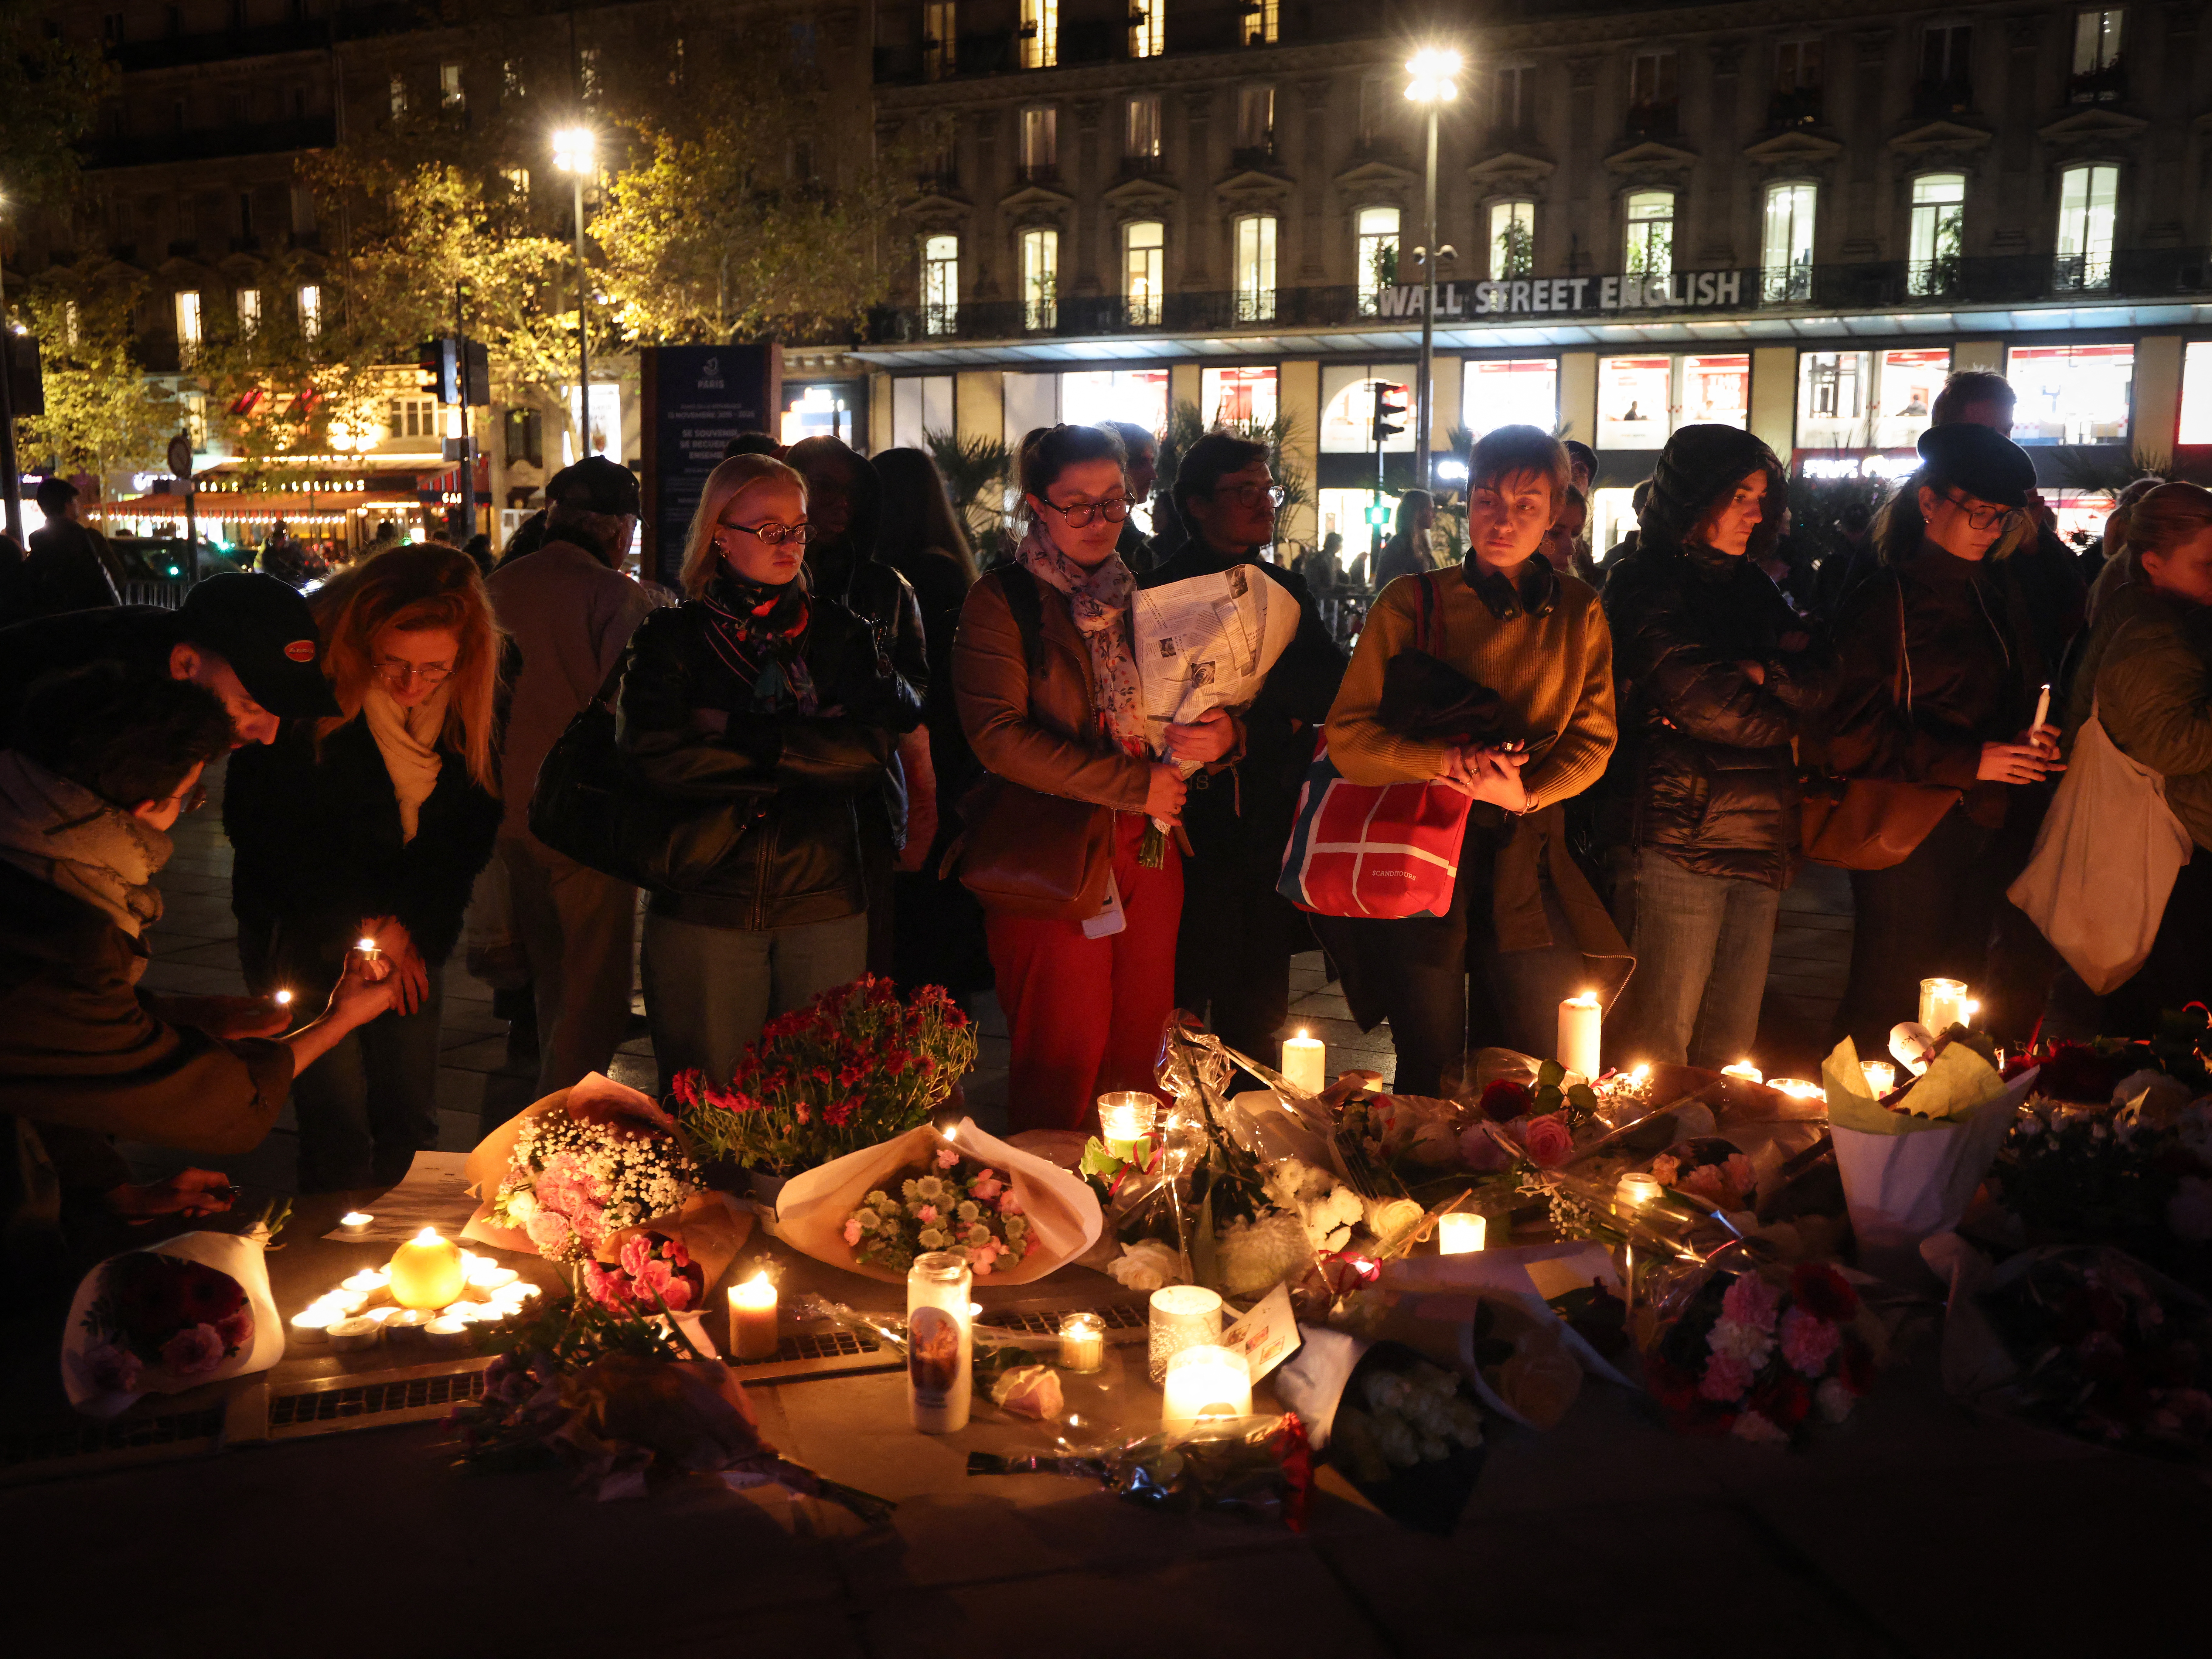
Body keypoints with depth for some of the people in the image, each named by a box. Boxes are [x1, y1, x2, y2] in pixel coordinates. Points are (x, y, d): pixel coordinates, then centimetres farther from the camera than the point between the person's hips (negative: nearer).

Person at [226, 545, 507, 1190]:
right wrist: (362, 926, -10)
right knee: (340, 1134, -5)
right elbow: (254, 823, -12)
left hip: (412, 936, 3)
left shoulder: (476, 702, -8)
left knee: (410, 1123, 7)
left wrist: (412, 930, -6)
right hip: (303, 937, -3)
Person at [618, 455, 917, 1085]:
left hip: (825, 907, 1)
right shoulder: (671, 637, 4)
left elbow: (878, 741, -7)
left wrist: (742, 738, -12)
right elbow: (657, 758, -12)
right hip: (704, 904, -1)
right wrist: (810, 746, -9)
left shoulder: (840, 632, 9)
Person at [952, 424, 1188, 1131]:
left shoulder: (1141, 594, 15)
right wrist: (1133, 784, -17)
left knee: (1138, 1047, 9)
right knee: (1063, 1059, -3)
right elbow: (999, 736, -15)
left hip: (1146, 851, 5)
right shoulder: (1002, 601, -4)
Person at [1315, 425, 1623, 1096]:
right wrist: (1451, 761, -17)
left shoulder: (1578, 613, 8)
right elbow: (1349, 739, -3)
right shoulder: (1412, 603, 1)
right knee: (1432, 1073, 4)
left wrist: (1527, 789, -13)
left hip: (1525, 865, 2)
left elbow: (1593, 738, 7)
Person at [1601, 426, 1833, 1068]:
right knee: (1660, 1041, -5)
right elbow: (1703, 705, -12)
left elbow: (1825, 681, 11)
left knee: (1732, 1046, 9)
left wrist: (1763, 673, -7)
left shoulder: (1750, 585, 20)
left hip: (1761, 841, 7)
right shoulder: (1646, 585, -2)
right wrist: (1788, 711, 4)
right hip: (1683, 837, -7)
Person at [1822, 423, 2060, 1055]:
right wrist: (1968, 762, -19)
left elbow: (2025, 693, 26)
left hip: (1981, 835, 7)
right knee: (1887, 1003, -3)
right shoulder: (1884, 602, -8)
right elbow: (1851, 736, -14)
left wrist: (2028, 742, 3)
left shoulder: (2002, 596, 15)